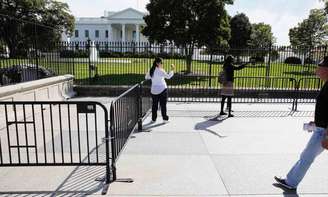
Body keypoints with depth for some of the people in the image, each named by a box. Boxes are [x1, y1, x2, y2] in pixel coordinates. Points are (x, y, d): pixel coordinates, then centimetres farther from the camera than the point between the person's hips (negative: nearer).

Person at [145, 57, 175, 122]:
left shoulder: (151, 70, 4)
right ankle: (165, 118, 10)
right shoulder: (160, 71, -13)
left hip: (154, 90, 5)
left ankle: (153, 119, 16)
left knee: (154, 104, 11)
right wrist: (172, 70, -9)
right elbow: (168, 76, -17)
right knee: (163, 104, 5)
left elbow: (146, 77, 15)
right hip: (162, 90, -5)